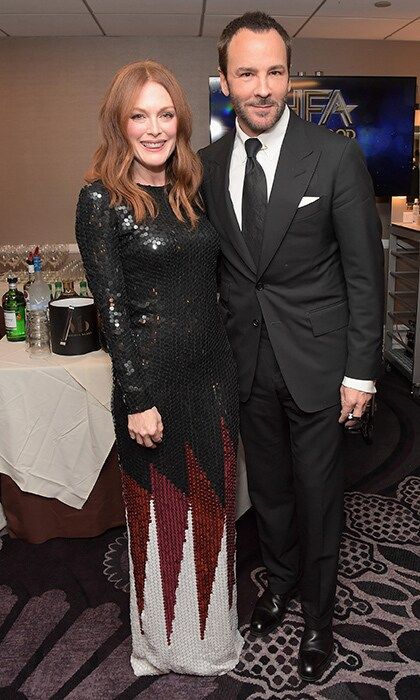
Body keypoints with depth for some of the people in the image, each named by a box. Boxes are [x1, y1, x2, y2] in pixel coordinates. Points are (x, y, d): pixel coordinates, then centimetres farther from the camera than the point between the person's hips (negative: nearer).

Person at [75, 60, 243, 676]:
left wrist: (231, 360, 10)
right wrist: (138, 400, -14)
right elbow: (111, 307, -13)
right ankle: (166, 641, 39)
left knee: (212, 503, 19)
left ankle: (212, 627, 45)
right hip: (155, 377, -6)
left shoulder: (192, 187, 8)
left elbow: (210, 281, 11)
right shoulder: (102, 199, -10)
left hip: (214, 369, 6)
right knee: (162, 510, 12)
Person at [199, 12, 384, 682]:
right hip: (248, 362, 4)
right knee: (267, 486, 20)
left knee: (318, 495, 11)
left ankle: (317, 615, 35)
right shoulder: (209, 164, 2)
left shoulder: (336, 157, -10)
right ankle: (280, 579, 47)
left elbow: (364, 272, -9)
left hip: (317, 362, -3)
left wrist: (361, 371, -10)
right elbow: (214, 264, 9)